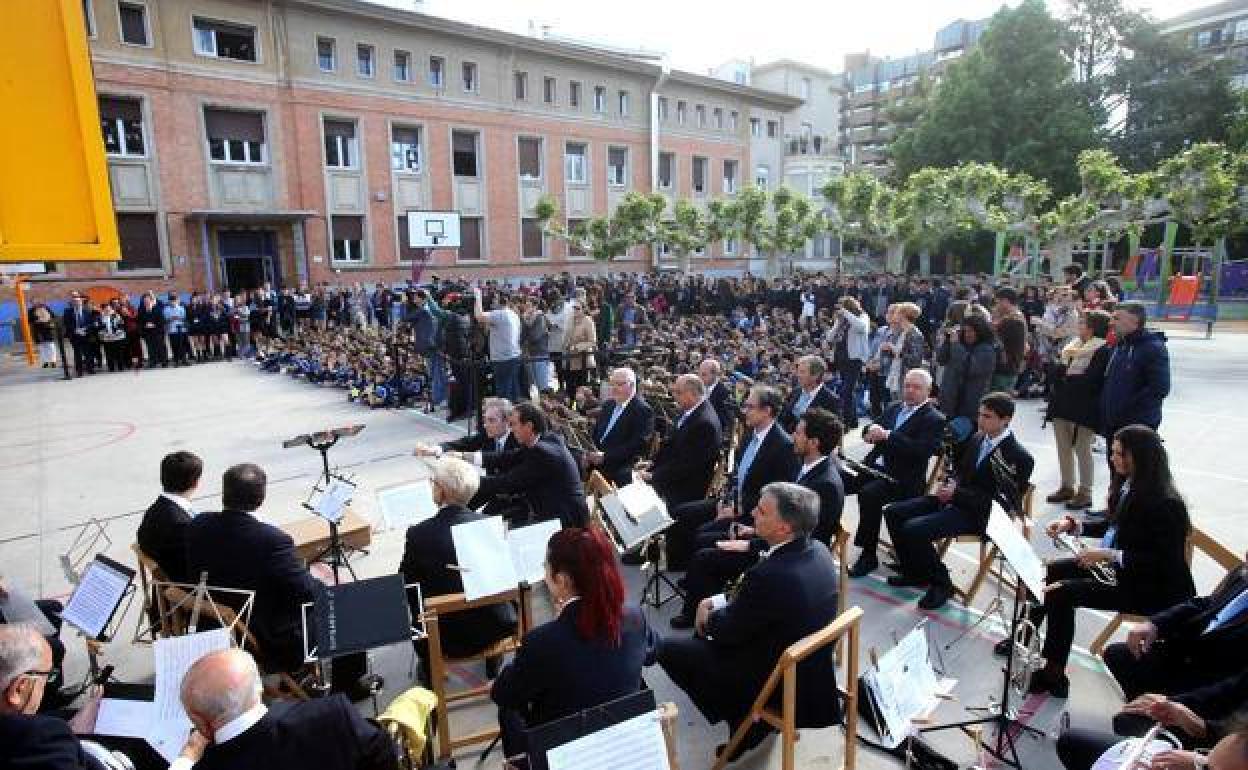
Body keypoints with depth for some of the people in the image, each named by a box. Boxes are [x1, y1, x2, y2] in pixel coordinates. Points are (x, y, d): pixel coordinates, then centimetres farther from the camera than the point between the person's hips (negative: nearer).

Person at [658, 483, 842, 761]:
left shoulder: (769, 574, -34)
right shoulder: (818, 551, -7)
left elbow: (731, 631, -18)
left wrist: (708, 618, 2)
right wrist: (719, 602, 3)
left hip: (780, 681, -8)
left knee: (668, 650, 4)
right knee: (704, 638, 23)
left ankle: (745, 720, 13)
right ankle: (751, 713, 23)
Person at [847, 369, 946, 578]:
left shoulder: (934, 419, -3)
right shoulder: (893, 408, 19)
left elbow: (921, 451, -17)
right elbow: (872, 427, 19)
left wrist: (887, 435, -22)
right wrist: (871, 431, -6)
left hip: (902, 477, -7)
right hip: (874, 466, 7)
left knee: (868, 493, -32)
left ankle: (868, 555, -19)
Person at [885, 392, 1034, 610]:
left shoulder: (1019, 457, -14)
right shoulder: (978, 439, 9)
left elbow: (1002, 502, -18)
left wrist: (956, 493, -22)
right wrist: (950, 483, -1)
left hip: (977, 513, -8)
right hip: (953, 497, 8)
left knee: (913, 529, -26)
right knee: (893, 513, -4)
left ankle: (941, 583, -3)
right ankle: (915, 572, 10)